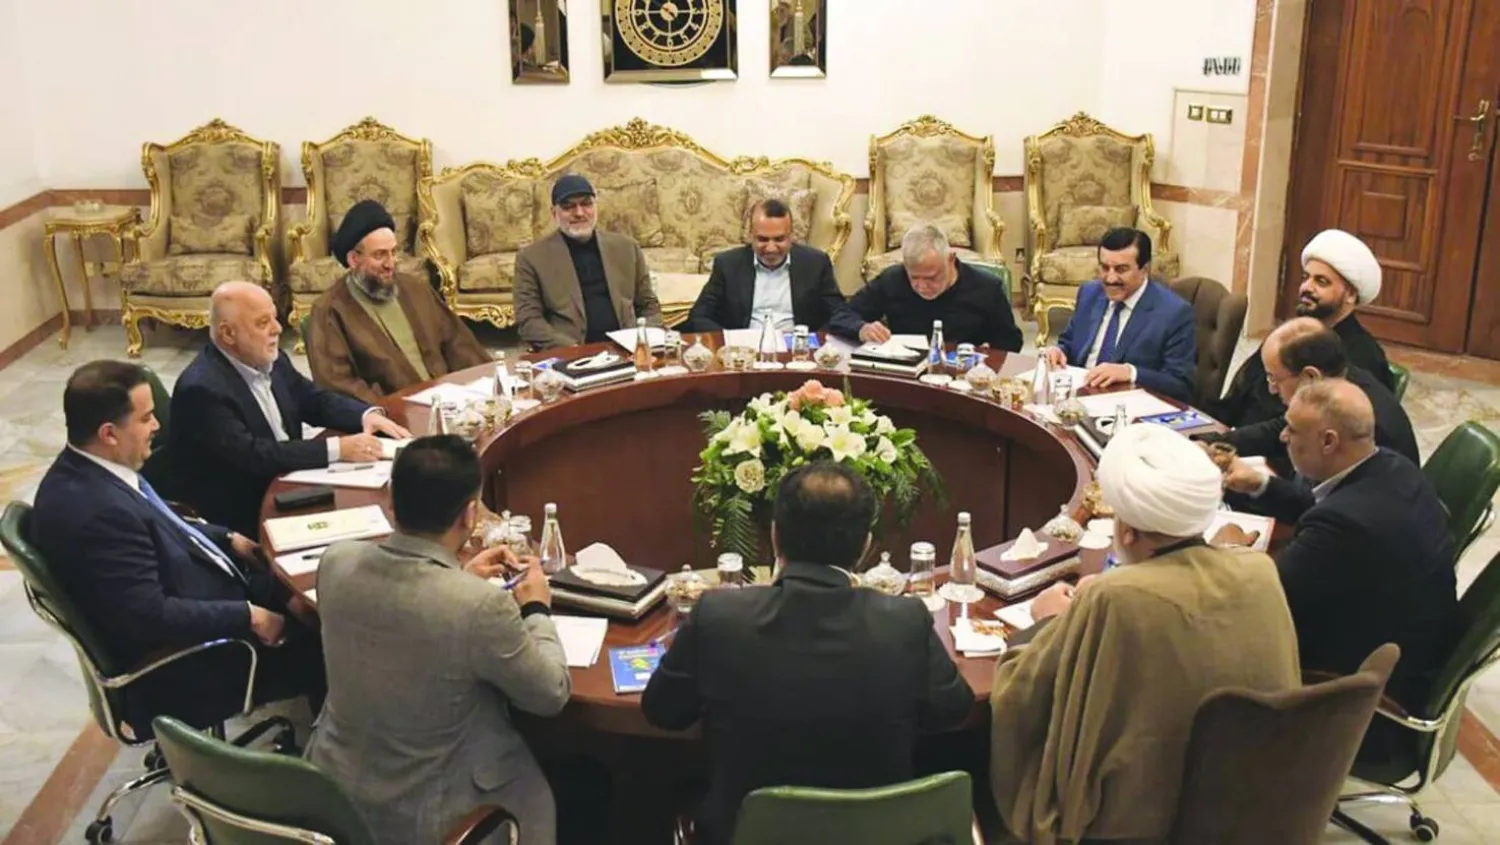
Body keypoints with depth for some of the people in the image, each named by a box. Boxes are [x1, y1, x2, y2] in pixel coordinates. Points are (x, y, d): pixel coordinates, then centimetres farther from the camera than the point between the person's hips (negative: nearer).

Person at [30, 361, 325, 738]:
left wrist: (226, 539, 7)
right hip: (183, 664, -10)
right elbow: (150, 617, -30)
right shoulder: (96, 511, -33)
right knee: (317, 645, -3)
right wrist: (248, 617, -22)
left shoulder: (88, 471, -2)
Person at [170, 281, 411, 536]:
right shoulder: (201, 389, -20)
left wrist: (367, 414, -7)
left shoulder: (268, 360, 3)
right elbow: (250, 456, -27)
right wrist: (337, 449, -28)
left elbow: (315, 400, 13)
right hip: (241, 516, -7)